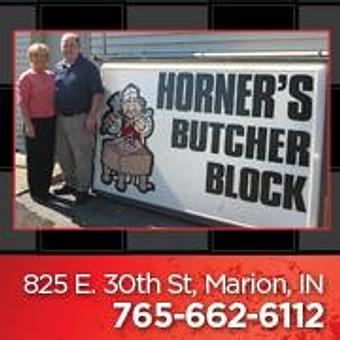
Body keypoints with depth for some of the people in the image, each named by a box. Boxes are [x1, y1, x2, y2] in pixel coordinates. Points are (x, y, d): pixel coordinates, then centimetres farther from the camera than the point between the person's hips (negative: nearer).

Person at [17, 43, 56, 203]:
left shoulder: (51, 76, 9)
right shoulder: (26, 78, -7)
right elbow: (22, 103, -11)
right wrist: (28, 125, -16)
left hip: (51, 121, 6)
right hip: (35, 123, -6)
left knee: (49, 157, 12)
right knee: (35, 158, 4)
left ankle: (45, 188, 25)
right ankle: (35, 191, 14)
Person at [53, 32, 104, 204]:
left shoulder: (88, 67, -7)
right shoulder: (58, 68, 11)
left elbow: (98, 94, -11)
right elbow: (53, 92, 18)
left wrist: (92, 117, -16)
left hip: (79, 119, -6)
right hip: (60, 118, 7)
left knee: (82, 155, -1)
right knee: (62, 154, 15)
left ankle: (82, 189, 9)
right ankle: (70, 184, 30)